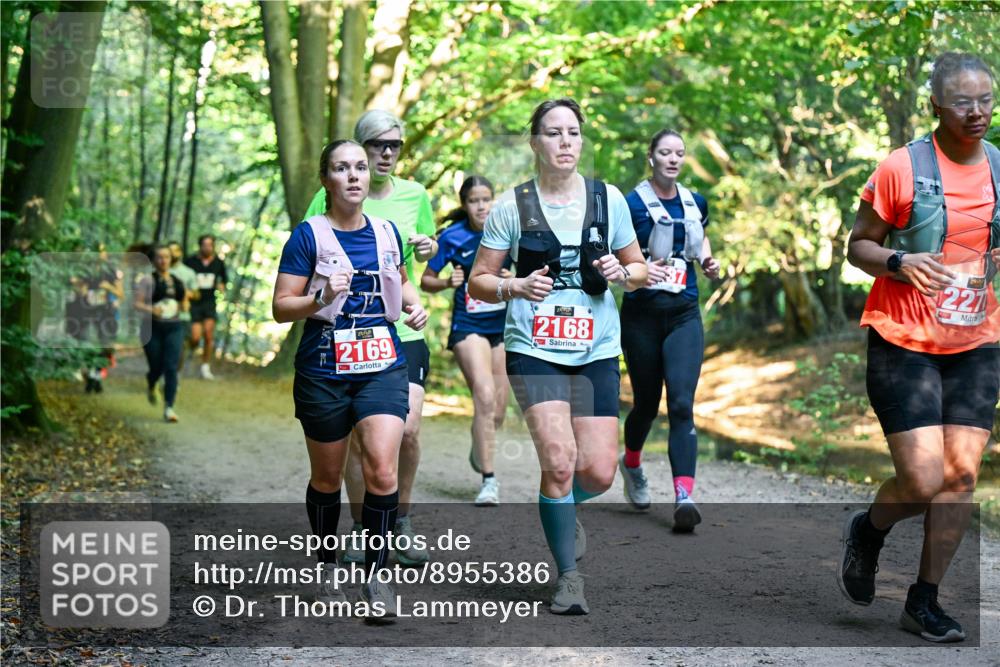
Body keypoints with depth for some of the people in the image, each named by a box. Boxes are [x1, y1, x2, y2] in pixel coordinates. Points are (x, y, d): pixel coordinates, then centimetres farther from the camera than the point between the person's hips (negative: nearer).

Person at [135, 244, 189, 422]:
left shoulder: (177, 281, 10)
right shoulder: (148, 280, -3)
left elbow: (184, 303, 24)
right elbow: (137, 303, -9)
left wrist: (184, 304, 1)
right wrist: (151, 309, -27)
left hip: (174, 328, 2)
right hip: (153, 328, -2)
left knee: (171, 367, -11)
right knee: (157, 367, 7)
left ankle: (169, 408, -11)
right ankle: (150, 386, 44)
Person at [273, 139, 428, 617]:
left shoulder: (386, 231, 7)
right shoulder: (308, 236, -5)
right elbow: (281, 308, -6)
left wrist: (413, 304, 8)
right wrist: (321, 298, -23)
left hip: (383, 367, 2)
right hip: (323, 372, -2)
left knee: (382, 467, -16)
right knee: (326, 478, 10)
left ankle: (375, 576, -4)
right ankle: (328, 567, 32)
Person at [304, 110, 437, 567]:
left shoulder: (414, 195, 7)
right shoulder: (332, 198, -1)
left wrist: (427, 247, -1)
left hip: (403, 329, 1)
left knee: (407, 429, -11)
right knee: (357, 439, 2)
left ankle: (401, 518, 12)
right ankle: (361, 528, 20)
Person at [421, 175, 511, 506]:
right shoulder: (452, 237, -7)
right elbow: (426, 280, 1)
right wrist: (448, 282, -18)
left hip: (504, 326, 3)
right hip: (468, 327, -3)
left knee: (496, 412, 10)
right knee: (485, 396, -23)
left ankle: (479, 451, 44)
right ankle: (489, 479, -17)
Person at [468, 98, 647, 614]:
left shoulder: (608, 198, 6)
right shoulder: (511, 205, -1)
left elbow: (638, 269, 16)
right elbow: (478, 282, 3)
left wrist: (621, 273, -7)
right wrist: (516, 287, -17)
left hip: (596, 352, 3)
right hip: (534, 351, -3)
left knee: (598, 474, -3)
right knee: (559, 460, -18)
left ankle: (560, 507, 34)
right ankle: (569, 576, 0)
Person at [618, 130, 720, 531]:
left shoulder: (695, 203, 9)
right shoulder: (632, 203, -5)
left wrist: (707, 261, 6)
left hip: (684, 316, 2)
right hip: (642, 314, -2)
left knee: (682, 404, -12)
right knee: (647, 403, 9)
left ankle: (684, 497, -20)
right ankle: (631, 464, 41)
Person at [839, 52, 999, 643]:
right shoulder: (903, 167, -9)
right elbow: (858, 244, -2)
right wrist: (897, 262, -22)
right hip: (904, 344, -4)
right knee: (923, 480, -9)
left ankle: (925, 601, 14)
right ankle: (867, 531, 25)